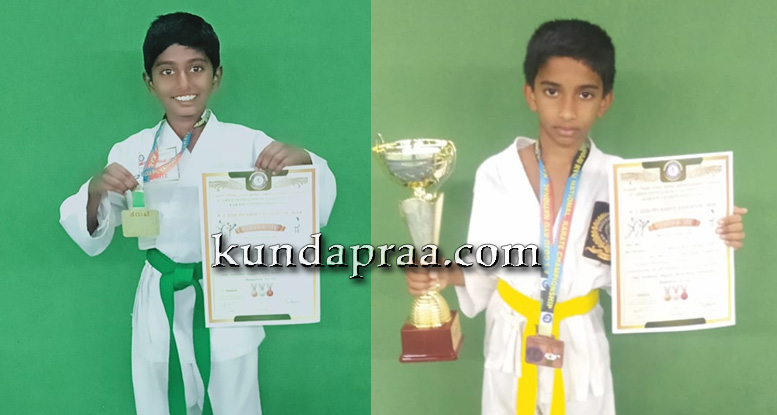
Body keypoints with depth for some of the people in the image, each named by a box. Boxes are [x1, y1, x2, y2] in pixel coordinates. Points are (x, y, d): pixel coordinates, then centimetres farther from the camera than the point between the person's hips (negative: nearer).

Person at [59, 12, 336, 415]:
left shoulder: (247, 144, -5)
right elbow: (92, 238, 3)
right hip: (160, 309, 2)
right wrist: (96, 191, -18)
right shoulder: (131, 152, 0)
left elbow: (314, 213, -5)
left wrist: (302, 162, -25)